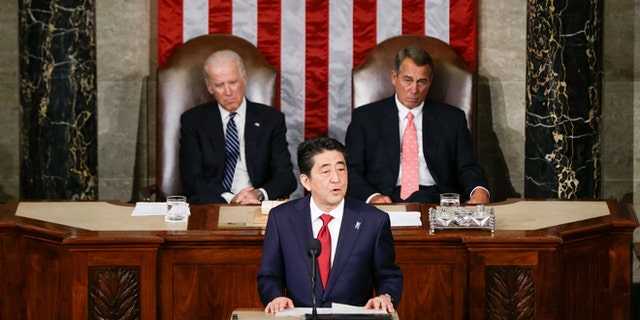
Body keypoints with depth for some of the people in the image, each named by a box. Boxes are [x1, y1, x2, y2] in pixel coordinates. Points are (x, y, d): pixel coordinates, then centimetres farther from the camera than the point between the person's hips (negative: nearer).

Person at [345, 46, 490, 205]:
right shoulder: (365, 117, 13)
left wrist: (479, 190, -12)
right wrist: (371, 197, -15)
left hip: (439, 201, 1)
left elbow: (467, 168, 12)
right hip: (388, 201, -1)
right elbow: (352, 171, 7)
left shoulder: (452, 118, 18)